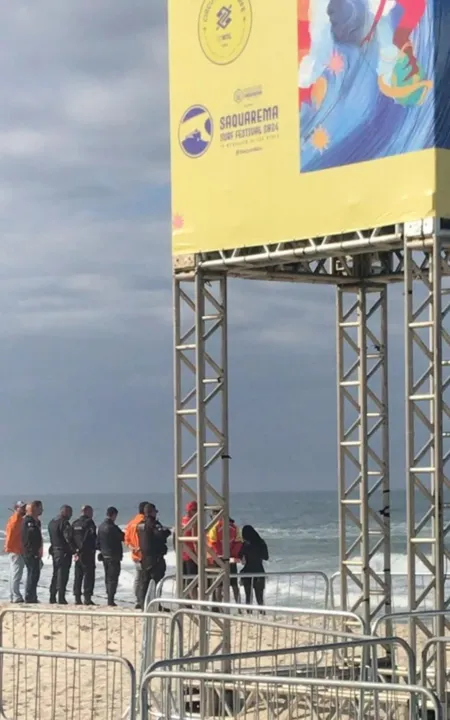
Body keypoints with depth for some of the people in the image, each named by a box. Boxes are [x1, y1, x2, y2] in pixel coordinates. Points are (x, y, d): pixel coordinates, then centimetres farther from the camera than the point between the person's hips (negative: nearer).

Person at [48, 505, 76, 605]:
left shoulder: (52, 522, 13)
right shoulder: (64, 523, -15)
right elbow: (68, 538, -21)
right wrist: (75, 549, -17)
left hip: (54, 551, 9)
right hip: (64, 552, -9)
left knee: (56, 574, 16)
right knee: (63, 575, -5)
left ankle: (52, 597, 18)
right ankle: (61, 598, -7)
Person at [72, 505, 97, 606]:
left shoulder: (74, 524, 11)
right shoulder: (89, 523, -10)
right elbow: (88, 539, -17)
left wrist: (76, 550, 7)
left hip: (78, 554, 7)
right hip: (88, 554, -7)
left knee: (78, 576, 10)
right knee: (89, 575, -4)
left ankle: (77, 598, 9)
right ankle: (87, 598, -8)